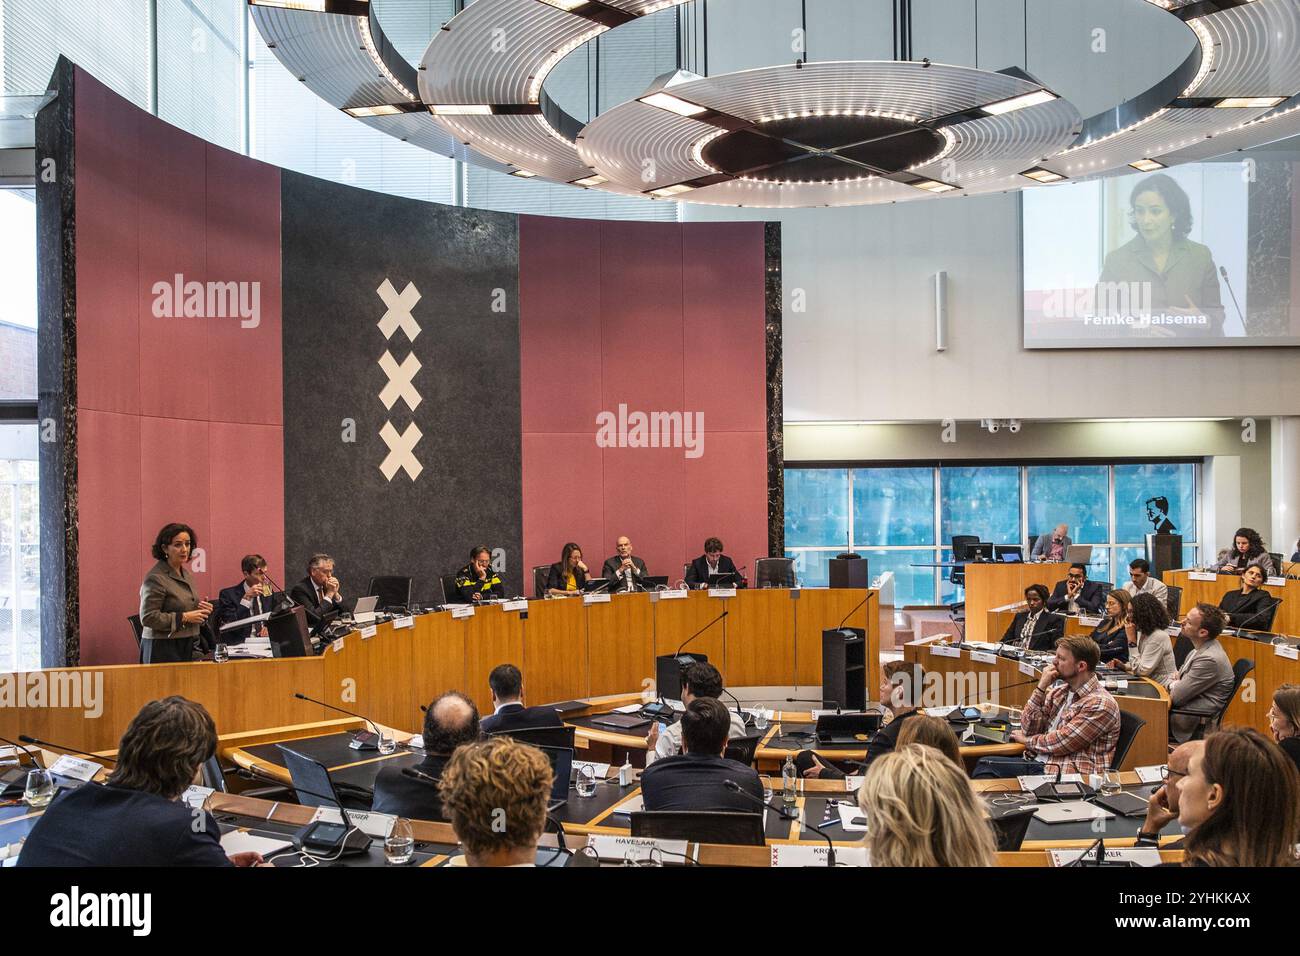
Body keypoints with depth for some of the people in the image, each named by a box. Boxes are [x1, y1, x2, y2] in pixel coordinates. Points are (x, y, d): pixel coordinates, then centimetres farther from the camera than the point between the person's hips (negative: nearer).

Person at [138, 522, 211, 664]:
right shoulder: (155, 578, -13)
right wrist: (184, 617, -18)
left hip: (186, 646, 8)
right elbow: (148, 617, -19)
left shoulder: (186, 573, 12)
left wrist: (202, 611, 4)